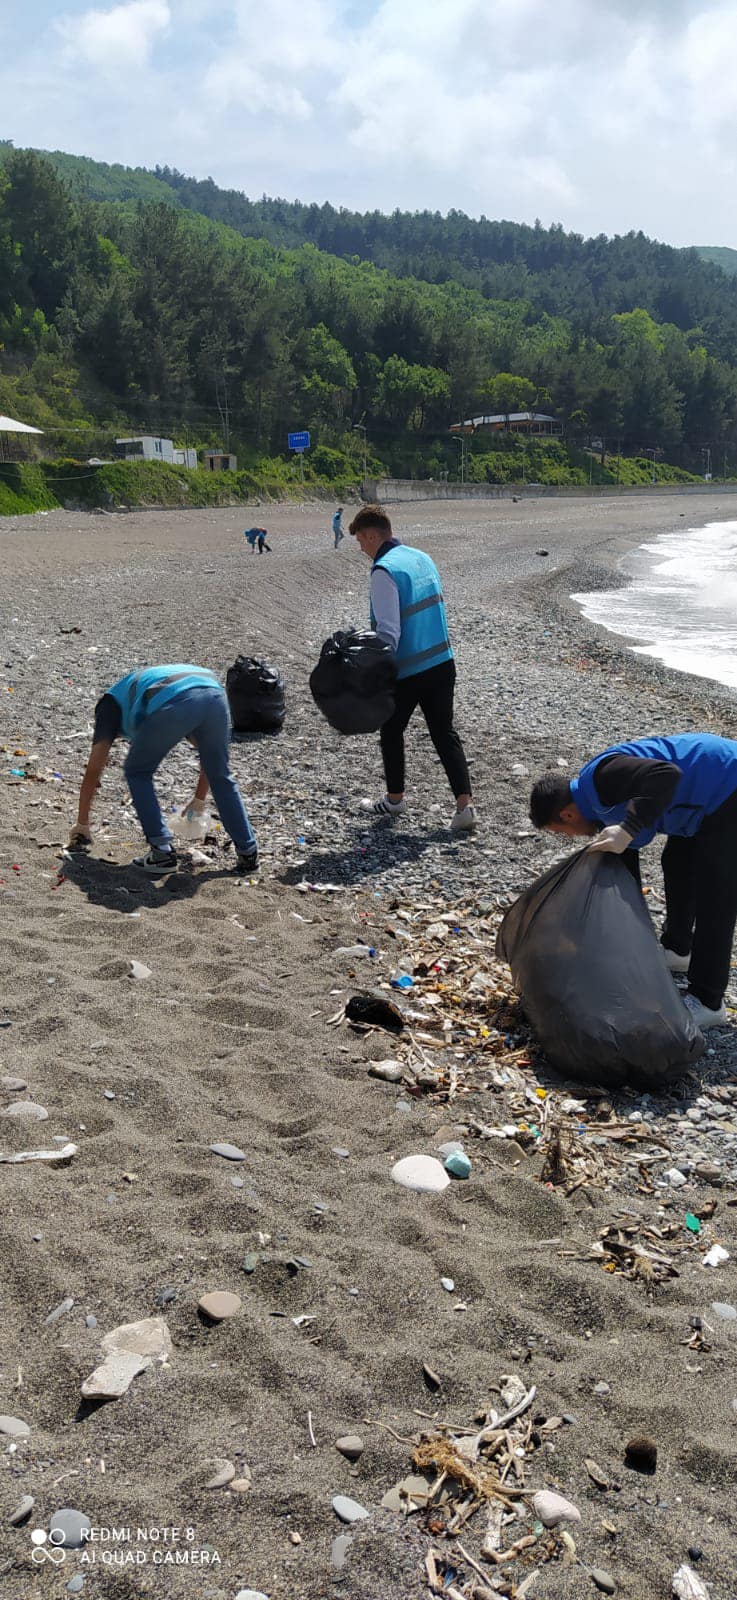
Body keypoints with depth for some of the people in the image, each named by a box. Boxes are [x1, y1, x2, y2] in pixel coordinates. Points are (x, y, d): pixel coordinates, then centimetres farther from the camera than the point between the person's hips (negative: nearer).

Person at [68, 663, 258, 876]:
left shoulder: (111, 701, 33)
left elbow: (93, 770, 27)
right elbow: (209, 751, 46)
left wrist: (82, 823, 36)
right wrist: (199, 800, 54)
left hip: (175, 704, -5)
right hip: (214, 693, 5)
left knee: (138, 773, 19)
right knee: (221, 776, 24)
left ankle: (162, 852, 13)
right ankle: (248, 853, 25)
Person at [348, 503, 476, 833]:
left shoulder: (384, 570, -17)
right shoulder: (422, 558, 8)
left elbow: (389, 632, -22)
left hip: (407, 671, -7)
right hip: (442, 663, 7)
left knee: (391, 732, 16)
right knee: (445, 734, 10)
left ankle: (395, 799, 31)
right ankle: (465, 805, -1)